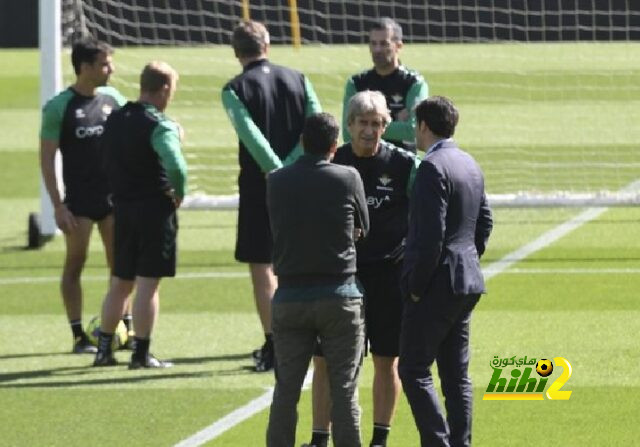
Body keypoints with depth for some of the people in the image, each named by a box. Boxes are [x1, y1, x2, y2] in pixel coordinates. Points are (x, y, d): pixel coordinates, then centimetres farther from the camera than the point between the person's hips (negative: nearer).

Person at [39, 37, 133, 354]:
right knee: (75, 263, 0)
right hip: (79, 200, -4)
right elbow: (46, 158, -7)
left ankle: (125, 329, 13)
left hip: (114, 196, 4)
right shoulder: (59, 107, -8)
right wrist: (58, 206, -11)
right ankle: (79, 336, 4)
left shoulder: (113, 99, 6)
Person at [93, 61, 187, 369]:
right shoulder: (159, 125, -16)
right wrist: (179, 194, -12)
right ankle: (141, 354, -2)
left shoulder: (115, 120, 8)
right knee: (148, 283, -3)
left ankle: (104, 349, 18)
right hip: (155, 209, -7)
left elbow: (108, 162, 18)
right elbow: (176, 166, -28)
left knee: (120, 283, 16)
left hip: (122, 208, 7)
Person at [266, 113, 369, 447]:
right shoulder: (348, 178, -6)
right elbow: (362, 228, 7)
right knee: (344, 391, 2)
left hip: (290, 297, 2)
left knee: (286, 389, 7)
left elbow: (277, 229, 9)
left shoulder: (277, 182, 0)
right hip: (339, 294, -2)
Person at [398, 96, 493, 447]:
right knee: (455, 372, 11)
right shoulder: (470, 165, 12)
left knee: (414, 369, -4)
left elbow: (430, 234, -21)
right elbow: (484, 221, 20)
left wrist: (416, 285, -14)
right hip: (467, 282, 9)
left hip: (436, 285, -9)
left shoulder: (432, 168, -17)